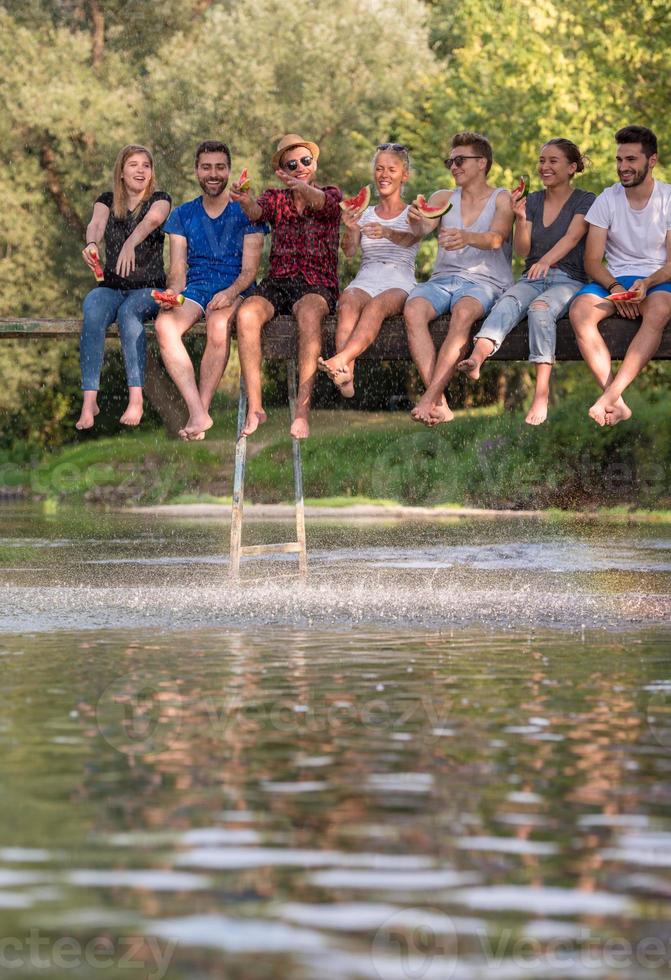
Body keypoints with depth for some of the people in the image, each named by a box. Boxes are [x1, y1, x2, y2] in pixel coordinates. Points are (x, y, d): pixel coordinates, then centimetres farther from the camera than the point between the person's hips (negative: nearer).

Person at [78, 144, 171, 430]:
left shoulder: (159, 200, 5)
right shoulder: (107, 200, 12)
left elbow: (152, 220, -20)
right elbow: (96, 223, -11)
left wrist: (131, 243, -43)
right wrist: (92, 244, -37)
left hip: (148, 288, -2)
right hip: (110, 286, 2)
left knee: (129, 312, -35)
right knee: (93, 313, -31)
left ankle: (136, 399, -41)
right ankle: (89, 400, -37)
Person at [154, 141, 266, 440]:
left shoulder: (246, 212, 7)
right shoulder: (183, 214, 16)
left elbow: (249, 269, -1)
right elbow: (178, 269, 9)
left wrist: (230, 292, -22)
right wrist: (173, 292, -14)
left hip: (234, 290, -3)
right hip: (194, 289, 3)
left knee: (218, 325, -39)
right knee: (164, 325, -32)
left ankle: (202, 409, -30)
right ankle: (198, 414, -37)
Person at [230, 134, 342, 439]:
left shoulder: (332, 196, 9)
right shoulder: (275, 198, 16)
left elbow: (320, 201, -16)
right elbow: (257, 212, -8)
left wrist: (302, 188, -40)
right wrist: (245, 201, -33)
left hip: (317, 285, -2)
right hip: (277, 282, 3)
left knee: (309, 313, -38)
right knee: (247, 313, -30)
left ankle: (303, 409, -41)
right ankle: (254, 407, -31)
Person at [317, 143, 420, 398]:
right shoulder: (364, 214, 21)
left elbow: (409, 239, -11)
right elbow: (349, 251, 4)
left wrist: (387, 233, -34)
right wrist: (350, 229, -19)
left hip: (399, 284, -2)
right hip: (365, 280, 2)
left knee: (377, 304, -37)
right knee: (349, 301, -34)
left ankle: (340, 360, -59)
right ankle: (347, 374, -55)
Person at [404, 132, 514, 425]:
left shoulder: (501, 199, 6)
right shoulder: (443, 199, 19)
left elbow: (496, 238, -14)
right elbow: (424, 227, -2)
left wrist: (467, 238, -36)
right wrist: (415, 221, -28)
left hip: (484, 281, -3)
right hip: (443, 278, 4)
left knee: (463, 312, -37)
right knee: (413, 309, -30)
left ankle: (429, 400, -39)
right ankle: (440, 405, -37)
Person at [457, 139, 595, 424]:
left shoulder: (585, 201, 4)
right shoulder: (532, 201, 17)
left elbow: (572, 237, -15)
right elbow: (522, 250, 8)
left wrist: (546, 261, -33)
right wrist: (520, 218, -10)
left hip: (569, 280, -3)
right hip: (532, 279, 3)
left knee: (540, 308, -37)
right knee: (507, 302, -32)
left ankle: (541, 396, -48)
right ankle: (476, 360, -62)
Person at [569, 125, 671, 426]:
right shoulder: (607, 200, 4)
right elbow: (592, 261, 1)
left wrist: (646, 283, -25)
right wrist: (614, 287, -20)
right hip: (613, 279, 2)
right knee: (579, 311, -30)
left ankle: (610, 396, -42)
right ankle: (618, 404, -37)